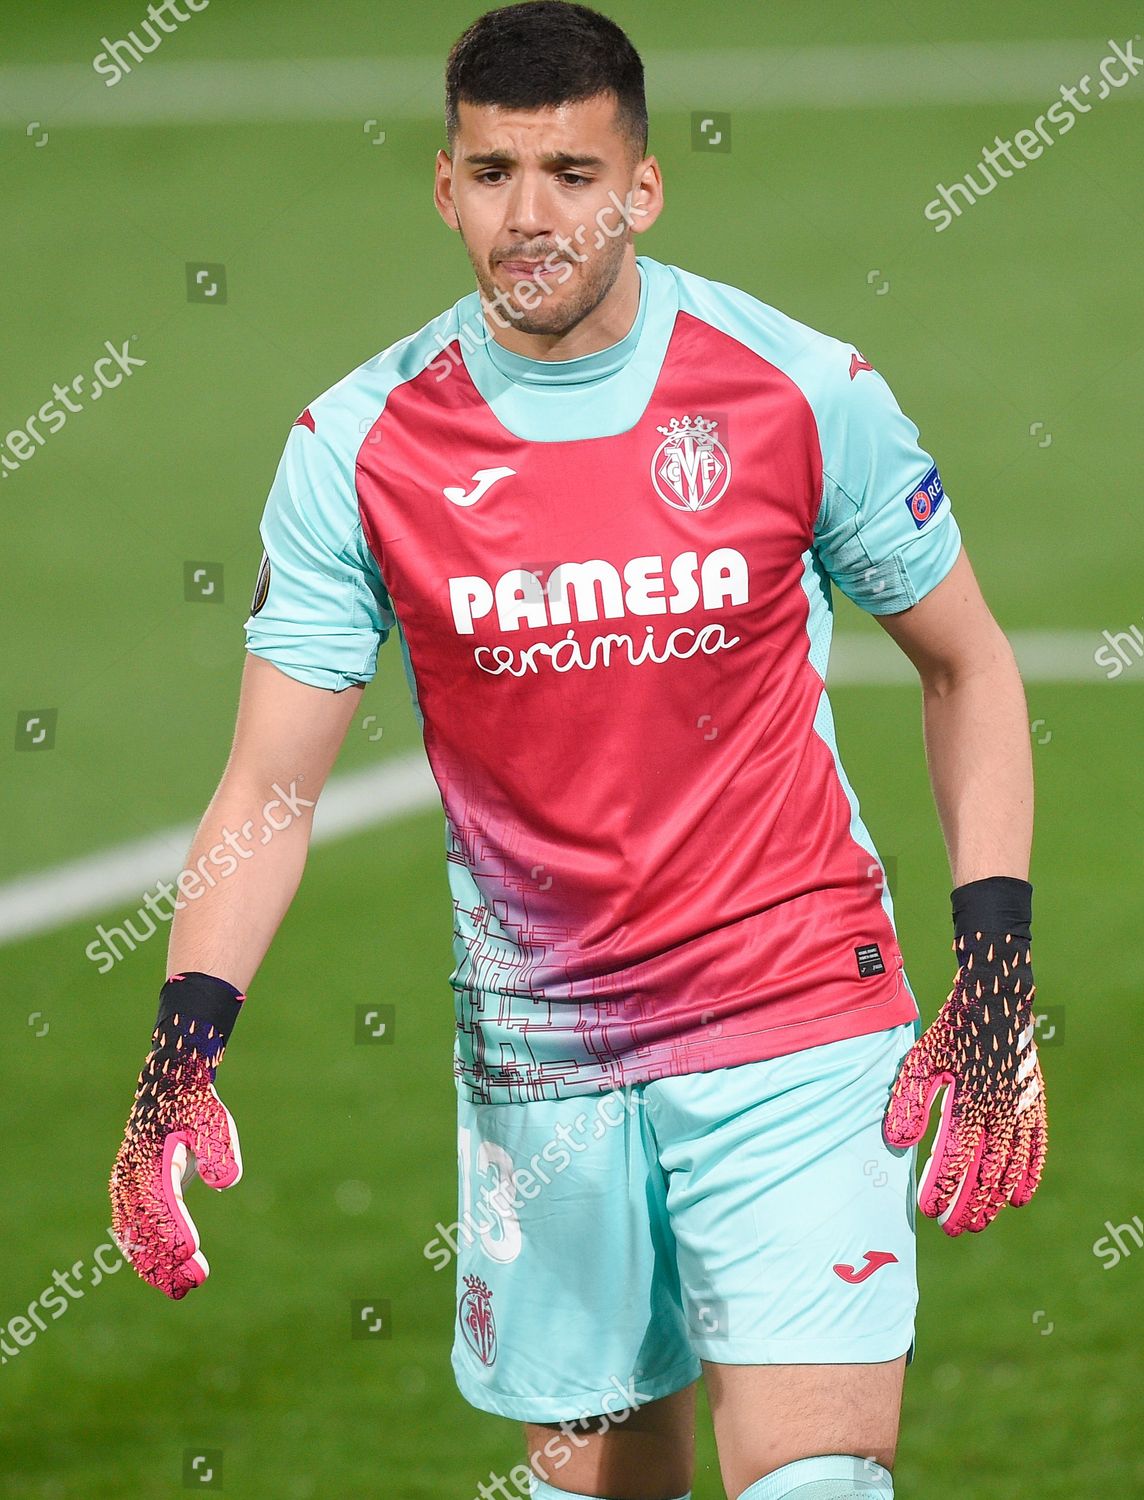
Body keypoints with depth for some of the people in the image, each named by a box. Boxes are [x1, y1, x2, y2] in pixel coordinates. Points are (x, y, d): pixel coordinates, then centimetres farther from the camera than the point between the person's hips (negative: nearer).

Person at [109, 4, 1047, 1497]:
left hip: (800, 1029, -2)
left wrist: (996, 981, -3)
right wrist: (183, 1050, -17)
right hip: (537, 1062, 2)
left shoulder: (806, 391, -6)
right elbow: (271, 781, -3)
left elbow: (967, 664, 6)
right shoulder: (357, 448, -4)